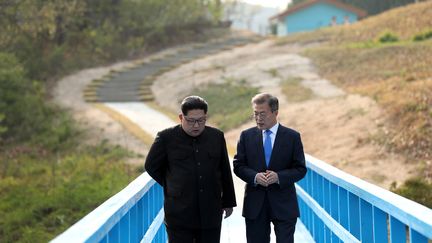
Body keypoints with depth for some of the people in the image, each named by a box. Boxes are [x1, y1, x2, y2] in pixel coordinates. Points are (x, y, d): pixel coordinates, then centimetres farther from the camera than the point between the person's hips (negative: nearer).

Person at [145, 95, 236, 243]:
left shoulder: (217, 137, 6)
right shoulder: (166, 137, -4)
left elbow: (225, 172, 13)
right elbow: (151, 166, 6)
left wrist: (228, 202, 17)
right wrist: (172, 186, 7)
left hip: (211, 213, 3)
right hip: (179, 213, -3)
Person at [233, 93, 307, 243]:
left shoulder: (292, 137, 1)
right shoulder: (247, 136, 6)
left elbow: (300, 169, 0)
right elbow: (238, 166, 5)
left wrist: (279, 177, -17)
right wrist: (254, 176, -15)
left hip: (284, 204, -2)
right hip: (255, 203, 2)